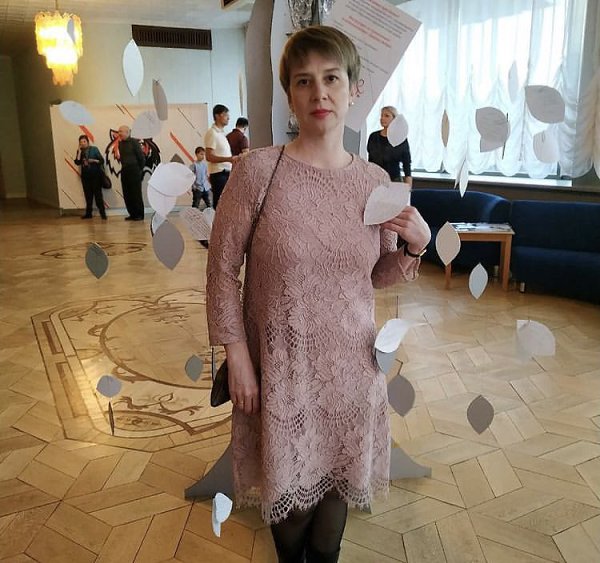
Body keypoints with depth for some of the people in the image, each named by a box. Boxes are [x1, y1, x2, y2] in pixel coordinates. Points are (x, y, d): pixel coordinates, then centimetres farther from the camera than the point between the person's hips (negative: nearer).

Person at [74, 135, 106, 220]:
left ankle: (102, 212, -6)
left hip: (95, 174, -4)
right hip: (85, 175, 4)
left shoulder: (94, 149, 0)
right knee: (88, 194, 5)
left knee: (98, 193, -7)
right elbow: (77, 162, -3)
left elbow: (102, 160, -2)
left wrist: (94, 160, -19)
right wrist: (79, 151, -6)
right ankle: (88, 213, 10)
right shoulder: (79, 151, 9)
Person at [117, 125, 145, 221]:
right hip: (124, 171, 7)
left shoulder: (134, 142, -8)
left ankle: (139, 215, 2)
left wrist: (140, 169, -2)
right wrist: (118, 156, 3)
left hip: (134, 170, -7)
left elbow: (141, 156, -8)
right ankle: (132, 214, 14)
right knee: (126, 194, 6)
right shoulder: (120, 143, 11)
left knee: (136, 194, -4)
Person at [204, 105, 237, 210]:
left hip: (226, 173, 9)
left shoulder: (222, 133, 19)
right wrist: (229, 159, -27)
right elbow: (209, 157, -19)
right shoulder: (212, 133, -10)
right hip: (218, 174, -9)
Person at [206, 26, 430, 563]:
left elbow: (377, 273, 9)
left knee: (337, 479, 19)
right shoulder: (257, 170, -14)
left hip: (351, 364, 3)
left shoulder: (376, 181, -2)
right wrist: (237, 356, -9)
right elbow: (223, 266, -7)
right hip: (279, 365, -2)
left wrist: (417, 244, -11)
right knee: (288, 482, 17)